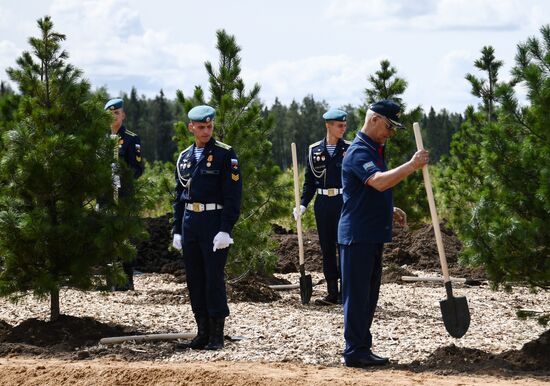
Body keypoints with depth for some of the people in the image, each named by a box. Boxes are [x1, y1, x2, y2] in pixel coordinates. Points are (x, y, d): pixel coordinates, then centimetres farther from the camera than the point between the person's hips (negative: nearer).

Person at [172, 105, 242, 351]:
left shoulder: (225, 154, -5)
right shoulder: (184, 157, 13)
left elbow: (233, 195, -10)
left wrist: (225, 230, -16)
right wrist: (177, 230, 11)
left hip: (214, 223, -6)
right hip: (190, 223, 6)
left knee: (214, 278, -5)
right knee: (195, 280, 8)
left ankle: (217, 335, 2)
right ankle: (202, 333, 15)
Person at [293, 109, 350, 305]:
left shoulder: (350, 148, 0)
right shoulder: (314, 150, 6)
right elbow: (310, 180, 10)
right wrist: (303, 204, -1)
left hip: (344, 201, -3)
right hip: (323, 203, 3)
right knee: (327, 248, 7)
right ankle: (332, 293, 14)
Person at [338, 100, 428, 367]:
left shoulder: (374, 150, 18)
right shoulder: (359, 152, -15)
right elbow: (379, 182, -32)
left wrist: (390, 211, 15)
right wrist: (412, 166, -33)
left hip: (374, 234, 10)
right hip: (358, 235, -10)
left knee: (369, 295, 13)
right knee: (357, 294, -6)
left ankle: (361, 348, 19)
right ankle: (355, 352, -3)